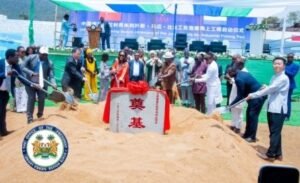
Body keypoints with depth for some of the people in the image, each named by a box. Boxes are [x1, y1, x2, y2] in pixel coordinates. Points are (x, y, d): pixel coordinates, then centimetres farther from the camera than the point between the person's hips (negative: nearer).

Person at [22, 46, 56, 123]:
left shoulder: (49, 63, -6)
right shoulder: (31, 58, -7)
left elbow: (51, 76, -7)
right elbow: (23, 67, -8)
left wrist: (53, 84, -24)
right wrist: (32, 73, -21)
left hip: (42, 84, 2)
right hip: (31, 83, -1)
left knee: (42, 99, 4)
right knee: (31, 98, -4)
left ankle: (40, 115, 26)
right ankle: (30, 117, 4)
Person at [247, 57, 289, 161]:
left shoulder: (283, 78, -15)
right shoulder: (274, 77, 14)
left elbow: (270, 89, -20)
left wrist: (253, 95, -17)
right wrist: (266, 88, -2)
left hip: (279, 110, -9)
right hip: (272, 108, 9)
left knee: (275, 132, -2)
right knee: (275, 132, 13)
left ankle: (270, 154, 4)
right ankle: (278, 154, 22)